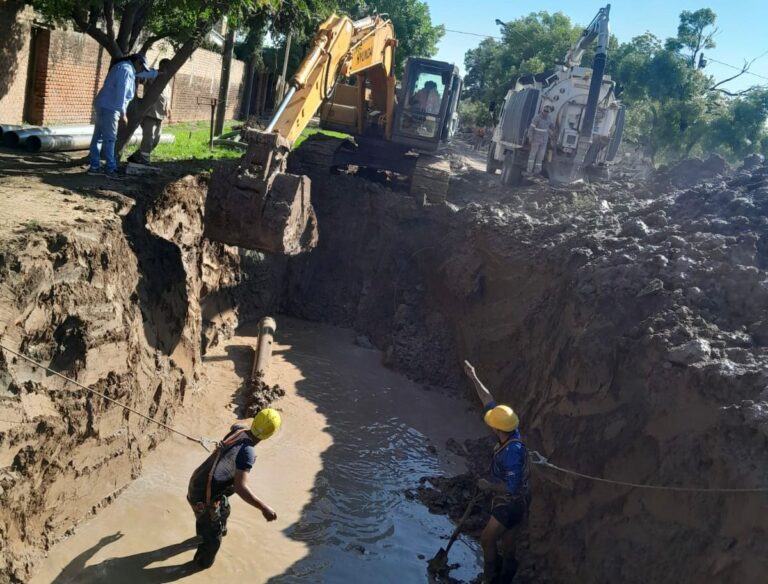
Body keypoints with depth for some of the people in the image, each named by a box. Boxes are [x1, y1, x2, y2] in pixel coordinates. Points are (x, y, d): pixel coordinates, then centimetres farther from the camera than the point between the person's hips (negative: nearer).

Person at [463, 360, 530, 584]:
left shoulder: (512, 452, -35)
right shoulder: (511, 433, -11)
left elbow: (512, 487, -32)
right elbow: (490, 402, -4)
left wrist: (489, 485, -17)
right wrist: (474, 379, 0)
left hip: (511, 504, -8)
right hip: (512, 501, 8)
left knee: (487, 539, 6)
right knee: (507, 542, 22)